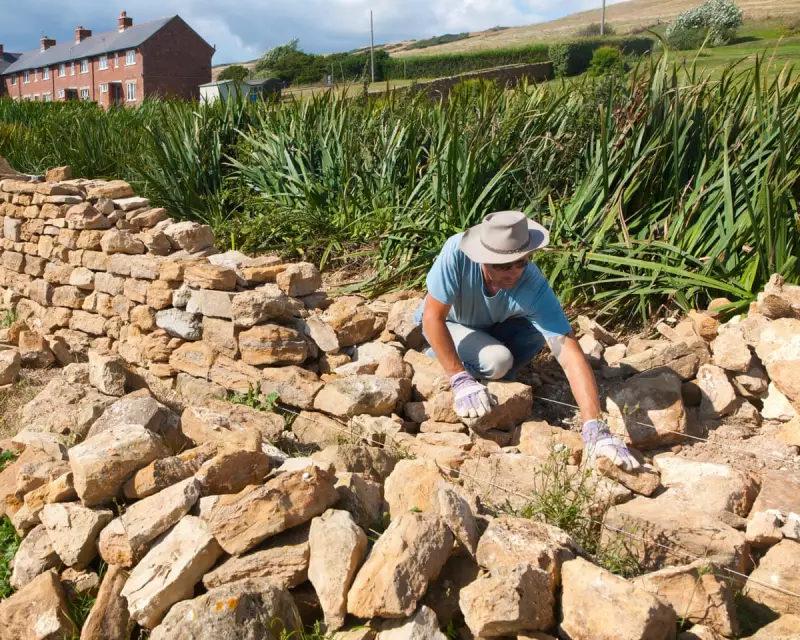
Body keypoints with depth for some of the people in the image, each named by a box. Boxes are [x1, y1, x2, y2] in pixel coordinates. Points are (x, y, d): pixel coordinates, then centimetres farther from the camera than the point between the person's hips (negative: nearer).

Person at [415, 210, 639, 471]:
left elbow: (570, 354, -39)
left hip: (492, 329, 3)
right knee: (497, 360, -31)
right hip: (447, 326, -2)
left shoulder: (534, 287, -34)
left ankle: (497, 384, -1)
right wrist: (460, 380, -40)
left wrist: (594, 427, -48)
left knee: (539, 329, -27)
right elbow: (432, 317, -33)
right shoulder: (456, 253, -38)